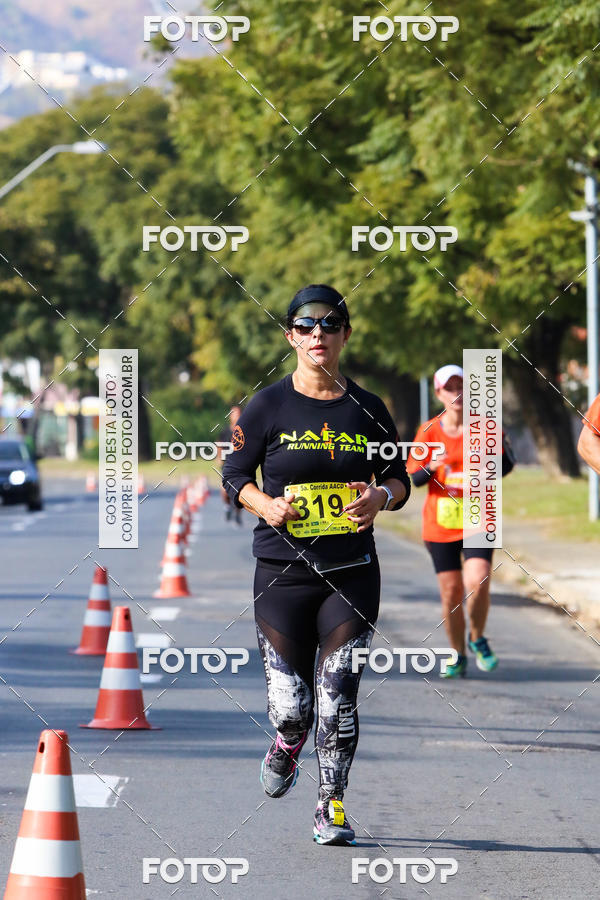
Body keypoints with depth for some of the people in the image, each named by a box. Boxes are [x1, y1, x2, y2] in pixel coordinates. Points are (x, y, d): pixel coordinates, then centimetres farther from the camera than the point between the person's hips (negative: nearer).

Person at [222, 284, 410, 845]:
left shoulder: (367, 409, 6)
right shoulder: (268, 406, 0)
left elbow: (398, 479, 13)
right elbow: (235, 475, 5)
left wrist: (382, 496, -10)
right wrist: (265, 505, -14)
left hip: (352, 572, 1)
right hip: (283, 569, -1)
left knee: (338, 696, -5)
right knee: (289, 706, -2)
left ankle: (331, 805, 9)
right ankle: (287, 746, 34)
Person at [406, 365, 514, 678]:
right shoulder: (429, 432, 3)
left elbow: (505, 467, 6)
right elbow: (413, 478, 5)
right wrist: (430, 468, -17)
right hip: (440, 524, 1)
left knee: (477, 582, -20)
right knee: (450, 592, 1)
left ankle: (477, 639, 6)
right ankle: (457, 655, 19)